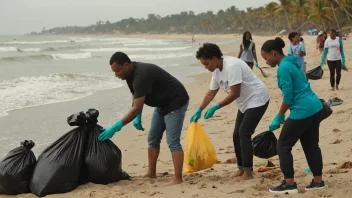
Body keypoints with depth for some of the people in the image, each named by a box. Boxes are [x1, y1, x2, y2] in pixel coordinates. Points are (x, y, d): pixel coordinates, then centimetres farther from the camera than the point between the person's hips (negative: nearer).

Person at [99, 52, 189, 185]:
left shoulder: (141, 76, -31)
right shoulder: (131, 74, -1)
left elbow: (137, 108, -34)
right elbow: (137, 99, 12)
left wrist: (115, 128, -34)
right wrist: (138, 118, -5)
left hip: (176, 102, -10)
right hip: (162, 104, 10)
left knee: (172, 141, -16)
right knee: (153, 138, 12)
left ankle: (178, 179, -17)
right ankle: (151, 173, 21)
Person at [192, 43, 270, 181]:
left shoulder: (231, 66, -27)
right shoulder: (217, 71, 2)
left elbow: (235, 94, -28)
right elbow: (211, 93, 13)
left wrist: (215, 108, -24)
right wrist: (199, 111, 10)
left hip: (257, 100, -10)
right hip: (245, 102, 10)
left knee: (244, 133, -15)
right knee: (237, 135, 9)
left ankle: (248, 172, -12)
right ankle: (241, 169, 18)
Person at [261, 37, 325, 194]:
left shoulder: (283, 68, -16)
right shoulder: (292, 62, 14)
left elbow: (288, 96, -18)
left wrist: (278, 117, -7)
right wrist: (282, 115, 21)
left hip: (302, 111, -10)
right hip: (315, 107, 10)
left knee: (283, 146, 1)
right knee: (311, 145, 16)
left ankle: (289, 184, 4)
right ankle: (318, 181, 22)